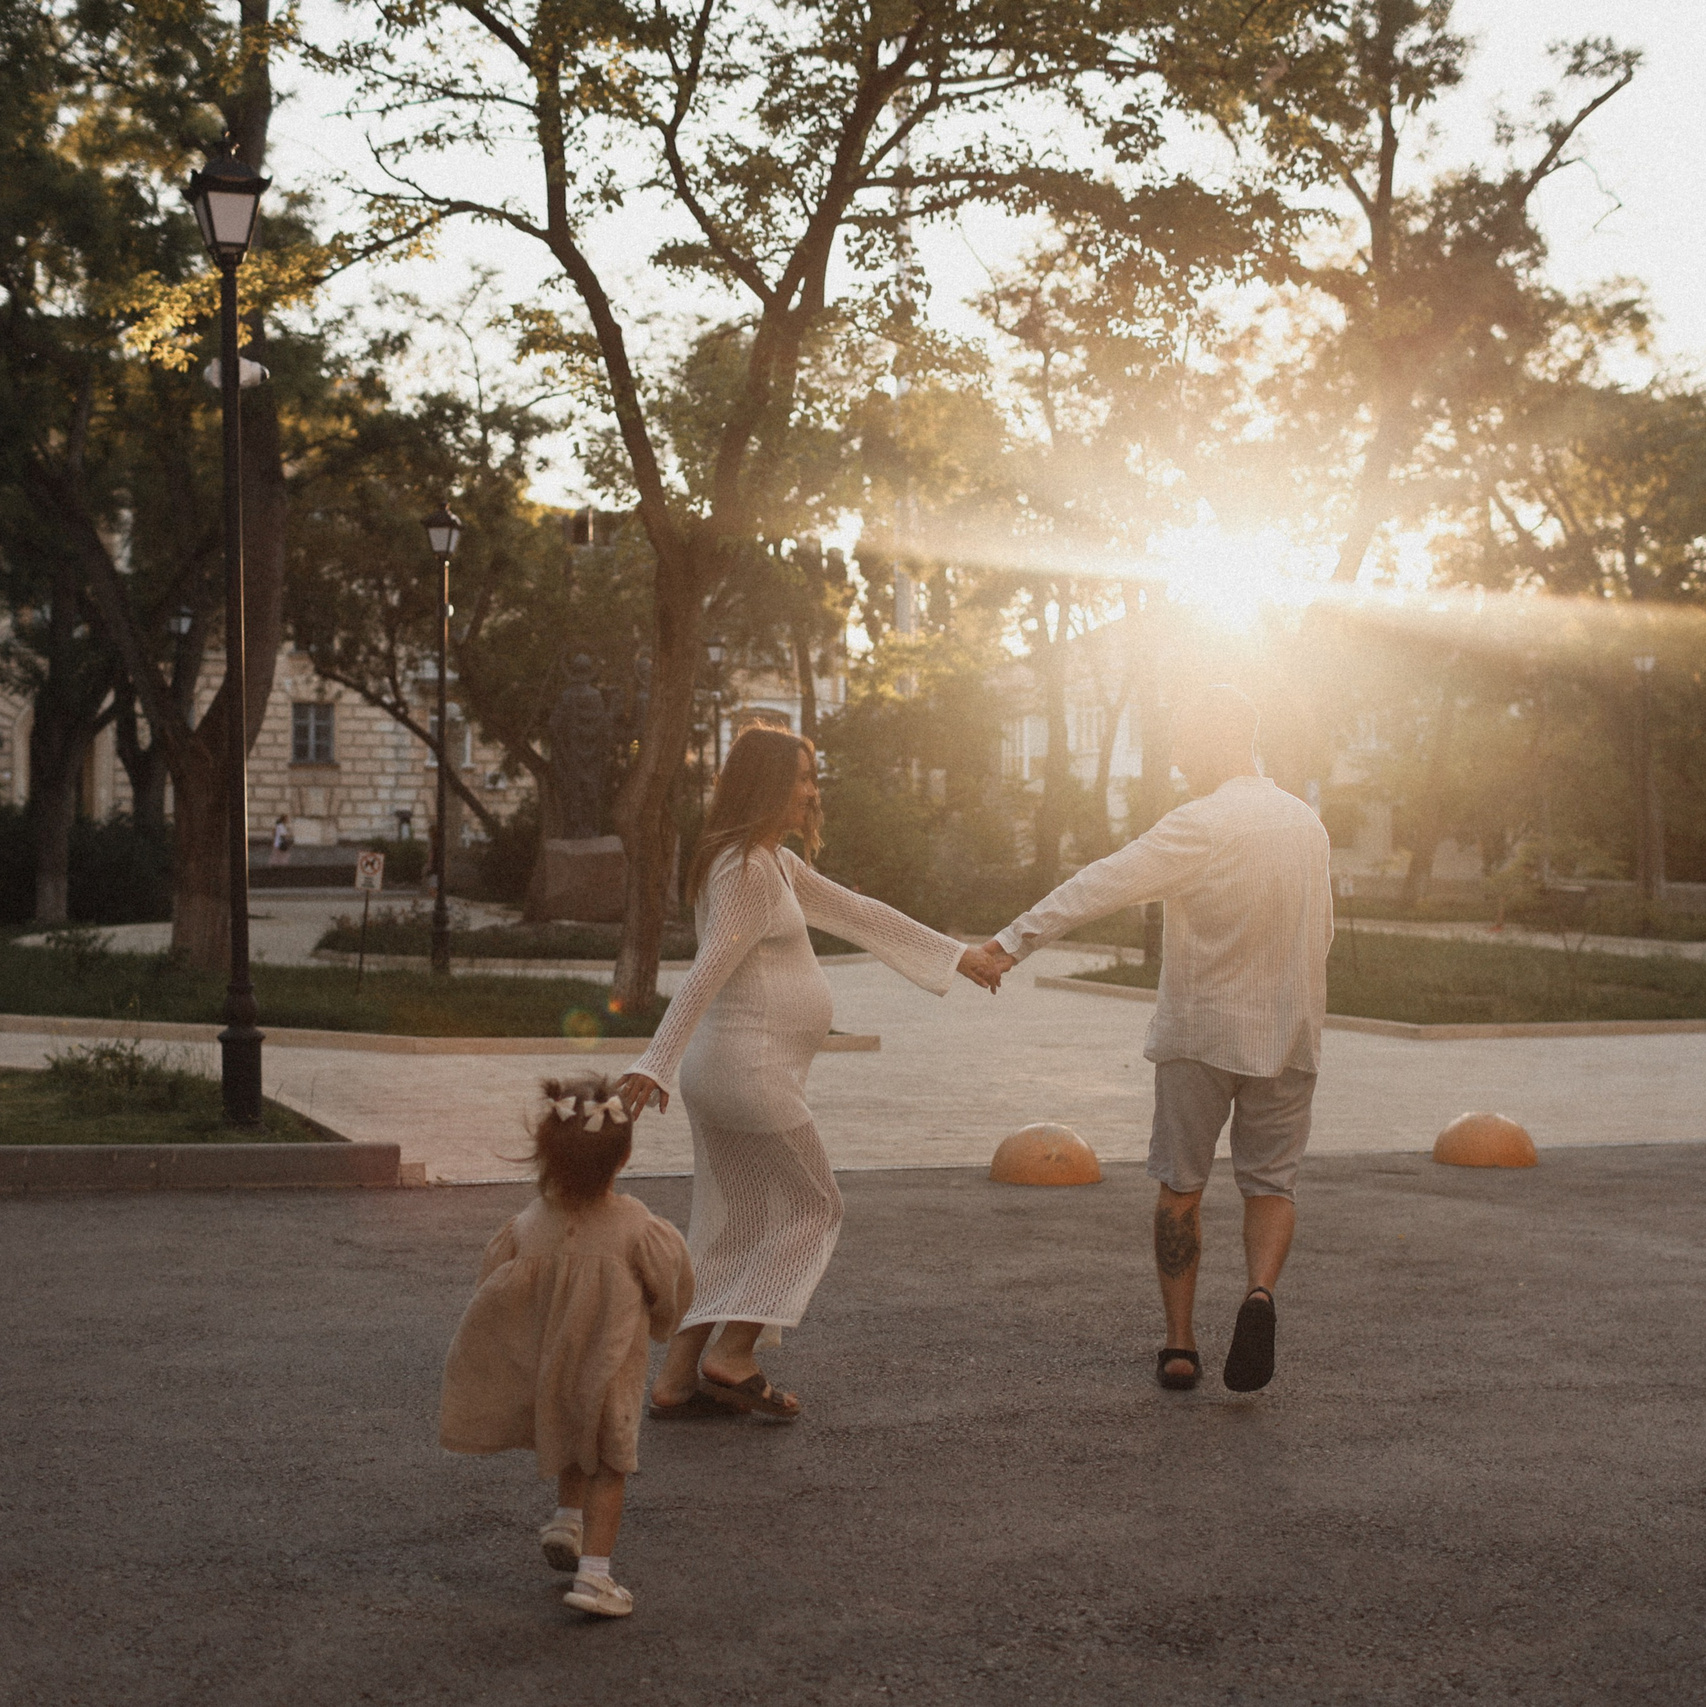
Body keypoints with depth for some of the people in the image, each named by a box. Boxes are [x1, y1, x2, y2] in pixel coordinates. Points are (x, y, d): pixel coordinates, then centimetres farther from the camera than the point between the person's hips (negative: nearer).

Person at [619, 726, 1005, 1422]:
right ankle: (731, 1353, -1)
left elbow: (856, 914, 22)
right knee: (811, 1207, 2)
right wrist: (657, 1063, -30)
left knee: (730, 1228, 11)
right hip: (750, 1068, -10)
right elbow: (709, 972, -24)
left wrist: (956, 953, 22)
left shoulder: (777, 864, 17)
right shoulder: (745, 869, -15)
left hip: (722, 1074, 10)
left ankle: (678, 1378, 10)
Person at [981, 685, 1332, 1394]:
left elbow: (1101, 885, -20)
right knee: (1270, 1182, 12)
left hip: (1199, 1029, -4)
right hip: (1287, 1033, 4)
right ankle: (1260, 1291, -17)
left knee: (1180, 1186, 10)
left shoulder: (1201, 826, -15)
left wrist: (1015, 939, -19)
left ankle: (1179, 1343, 11)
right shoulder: (1307, 825, 5)